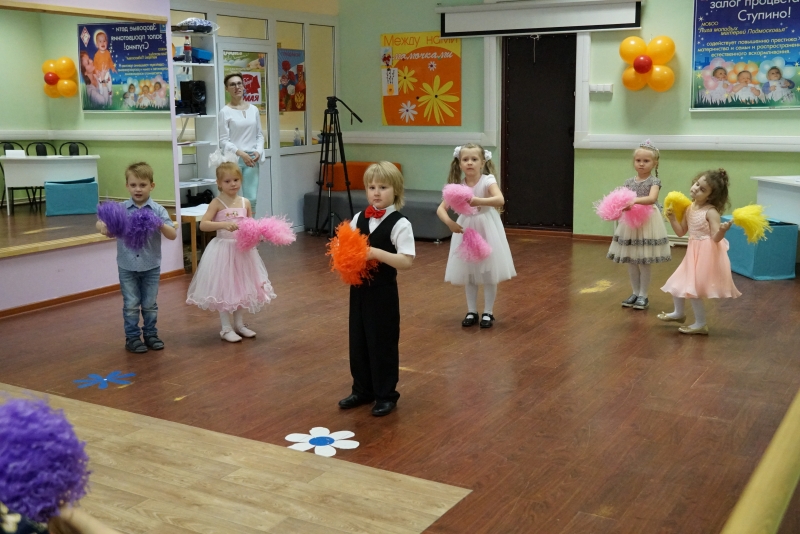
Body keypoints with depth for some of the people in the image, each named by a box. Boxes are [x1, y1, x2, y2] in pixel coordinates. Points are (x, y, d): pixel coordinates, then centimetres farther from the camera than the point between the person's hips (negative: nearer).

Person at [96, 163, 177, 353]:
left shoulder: (158, 210, -6)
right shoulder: (120, 209, -4)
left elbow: (173, 235, -11)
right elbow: (100, 223, -6)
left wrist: (161, 226, -31)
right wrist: (103, 227, -30)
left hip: (151, 266, 0)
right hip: (127, 266, 0)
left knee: (150, 304, 12)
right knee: (131, 304, 7)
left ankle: (150, 334, 26)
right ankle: (132, 337, 18)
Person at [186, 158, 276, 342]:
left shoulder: (245, 202, 5)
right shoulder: (217, 203, -9)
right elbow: (203, 225, -18)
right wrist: (223, 224, -30)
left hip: (243, 249, 5)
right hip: (223, 249, -5)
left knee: (242, 286, 12)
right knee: (224, 288, 1)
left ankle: (239, 324, 26)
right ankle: (226, 328, 11)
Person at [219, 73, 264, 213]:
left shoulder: (254, 109, 10)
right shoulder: (225, 111, -2)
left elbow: (259, 135, 13)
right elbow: (223, 141, -6)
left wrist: (258, 151, -4)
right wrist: (241, 153, -17)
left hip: (251, 159, 4)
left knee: (251, 199, 0)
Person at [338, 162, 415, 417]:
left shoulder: (399, 224, -14)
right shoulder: (358, 219, 4)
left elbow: (406, 261, -21)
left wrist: (376, 253, -29)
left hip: (383, 291, -6)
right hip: (358, 288, 6)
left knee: (383, 343, 4)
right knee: (358, 340, 14)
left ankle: (386, 395, 20)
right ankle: (362, 390, 30)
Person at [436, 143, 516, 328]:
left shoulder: (488, 180, -13)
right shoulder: (457, 186, -4)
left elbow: (500, 200, -31)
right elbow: (440, 209, -9)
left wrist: (479, 201, -45)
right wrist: (449, 223, -28)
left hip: (487, 230, -3)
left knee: (489, 273, 3)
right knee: (468, 273, 10)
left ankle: (488, 312, 16)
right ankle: (471, 311, 22)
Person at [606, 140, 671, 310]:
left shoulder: (654, 181, -6)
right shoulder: (628, 182, 7)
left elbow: (652, 198, -24)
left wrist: (634, 200, -36)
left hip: (647, 222, -4)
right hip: (630, 222, 5)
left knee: (645, 262, 2)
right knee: (631, 261, 10)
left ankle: (643, 295, 12)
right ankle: (635, 293, 22)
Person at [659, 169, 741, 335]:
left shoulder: (711, 212, -18)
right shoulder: (690, 208, 5)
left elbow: (716, 238, -23)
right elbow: (681, 232, 11)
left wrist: (722, 231, -43)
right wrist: (672, 218, -1)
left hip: (707, 255, -8)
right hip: (694, 253, 9)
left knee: (692, 288, -6)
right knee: (677, 283, 18)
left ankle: (701, 324, 9)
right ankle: (678, 313, 40)